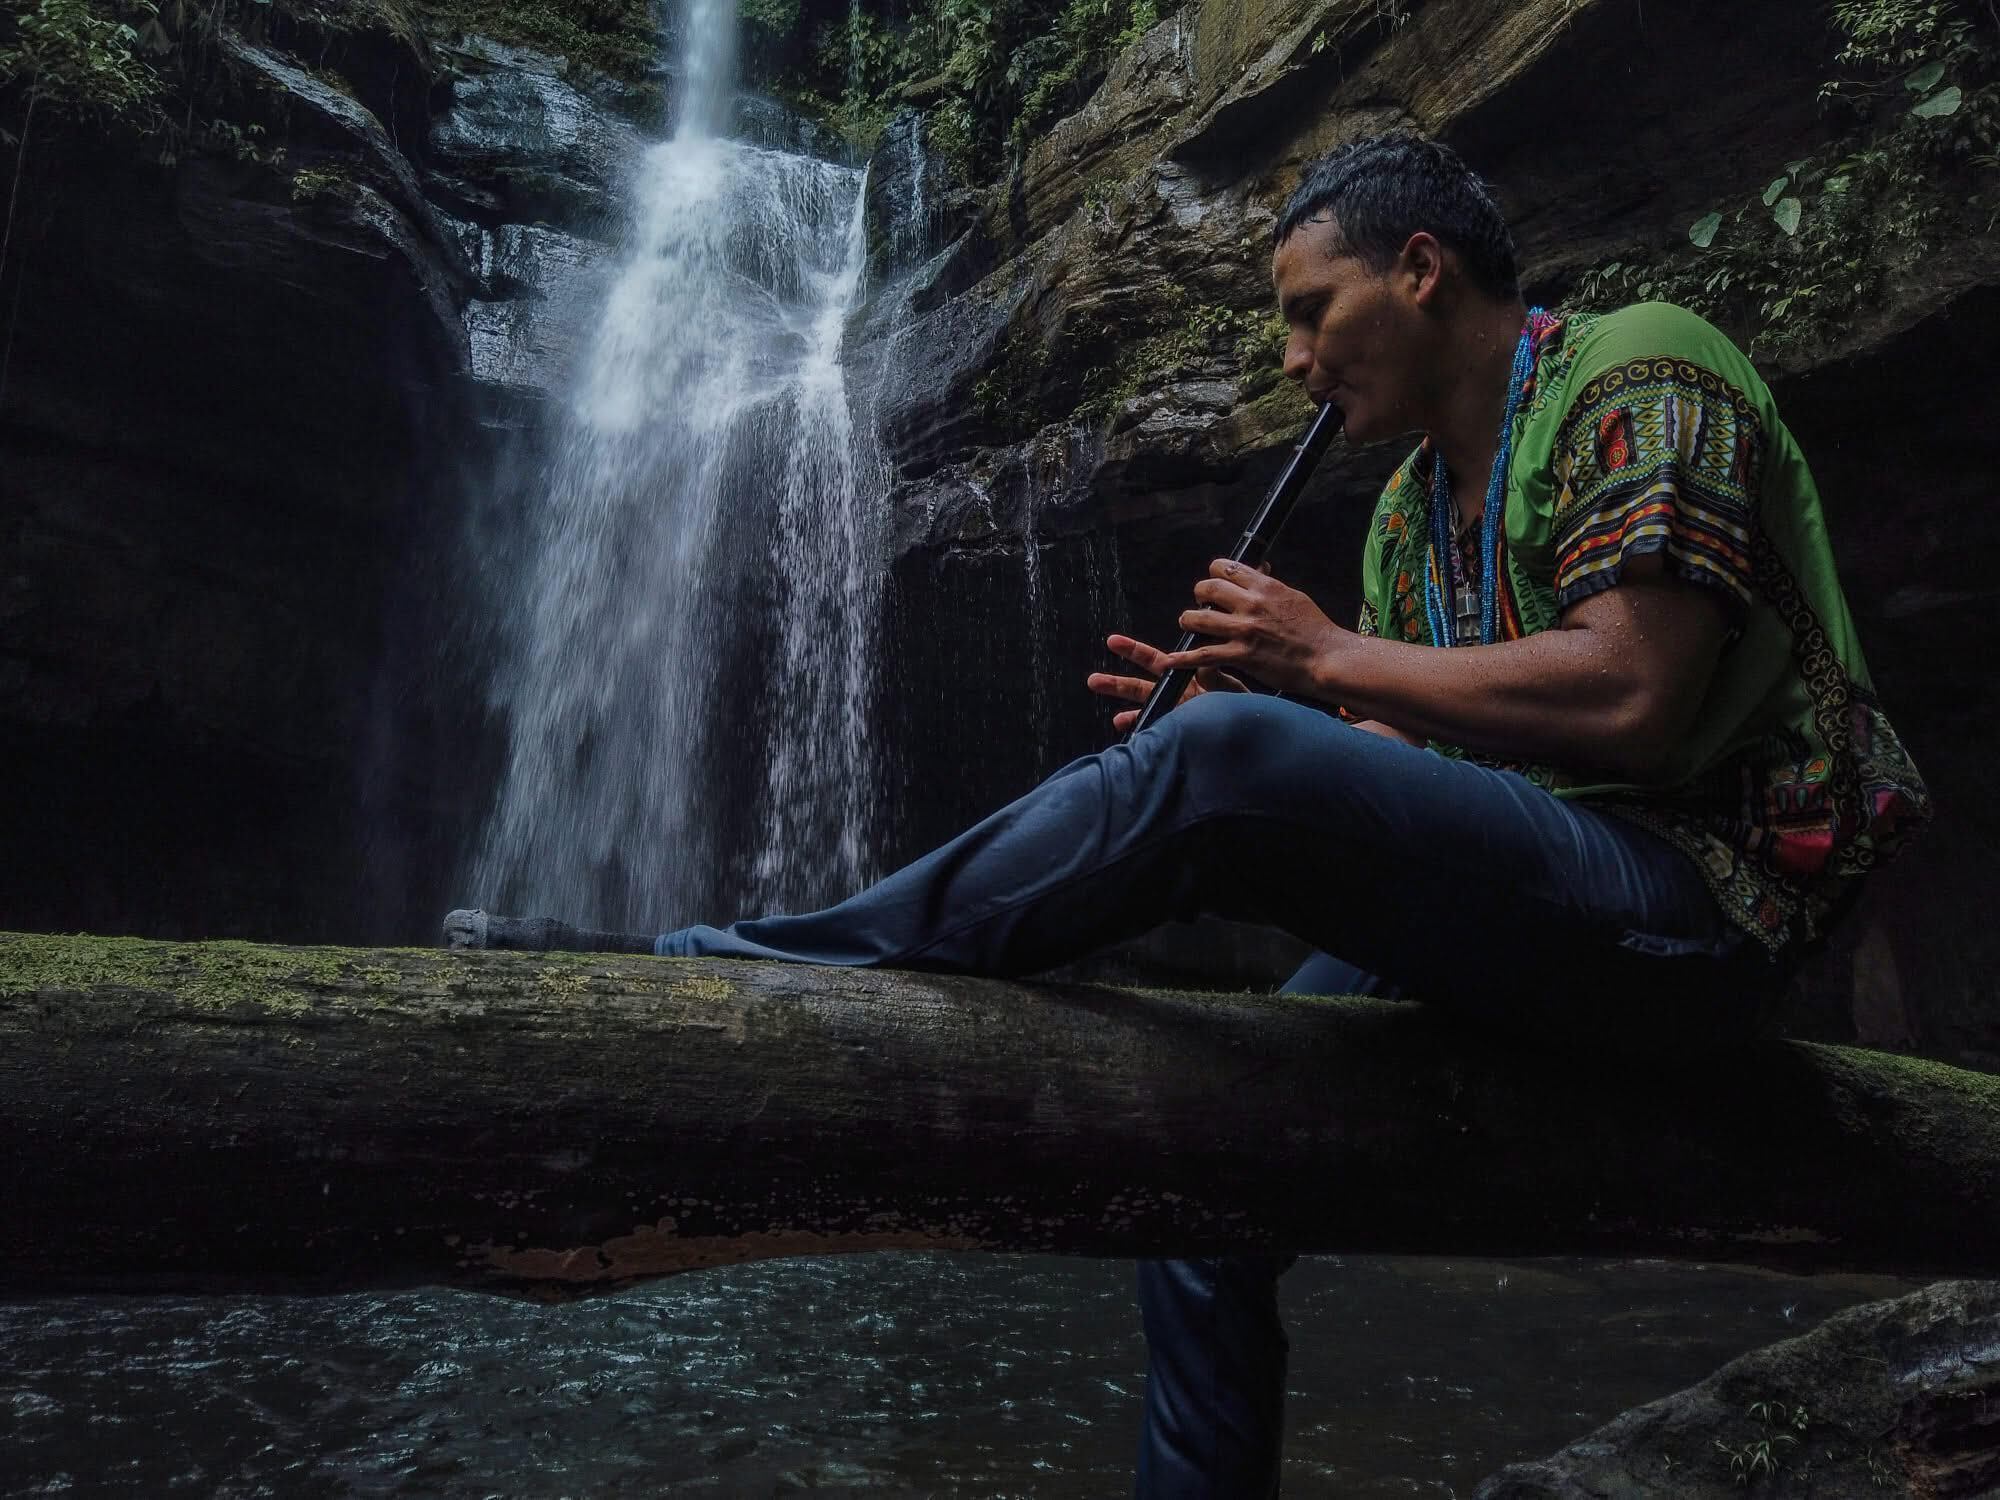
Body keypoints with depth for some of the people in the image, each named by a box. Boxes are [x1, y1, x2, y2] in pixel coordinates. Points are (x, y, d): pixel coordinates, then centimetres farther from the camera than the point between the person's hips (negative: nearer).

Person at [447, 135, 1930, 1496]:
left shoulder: (1640, 378, -7)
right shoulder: (1414, 503, 17)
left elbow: (1632, 699, -21)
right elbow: (1401, 764, 14)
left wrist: (1329, 658, -15)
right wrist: (1240, 696, -2)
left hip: (1678, 892, -8)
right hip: (1499, 899, 8)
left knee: (1221, 761, -29)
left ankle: (780, 969, -18)